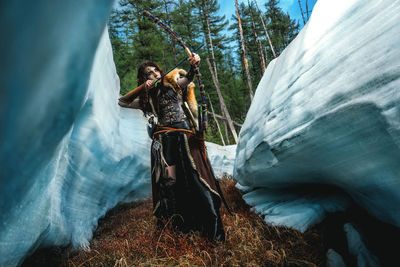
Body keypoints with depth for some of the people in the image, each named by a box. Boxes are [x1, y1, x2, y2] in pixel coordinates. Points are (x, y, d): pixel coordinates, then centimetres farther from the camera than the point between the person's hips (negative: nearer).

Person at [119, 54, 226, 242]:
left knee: (196, 174, -12)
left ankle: (212, 224, -8)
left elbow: (186, 79, -10)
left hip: (184, 132, -3)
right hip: (163, 138, 3)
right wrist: (144, 90, 3)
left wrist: (193, 66, -33)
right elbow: (123, 102, 16)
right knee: (169, 178, -7)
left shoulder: (173, 82, 12)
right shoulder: (149, 97, 21)